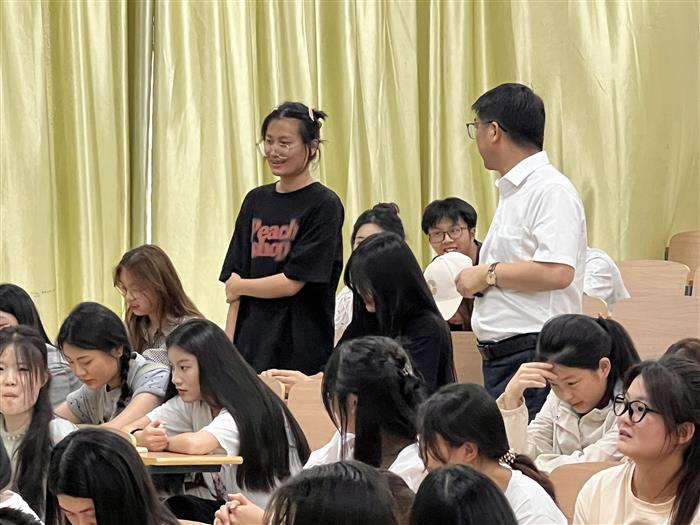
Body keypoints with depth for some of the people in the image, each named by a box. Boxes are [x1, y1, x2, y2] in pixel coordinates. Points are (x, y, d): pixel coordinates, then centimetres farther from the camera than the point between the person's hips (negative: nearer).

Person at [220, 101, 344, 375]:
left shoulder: (324, 205, -5)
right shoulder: (255, 201, 13)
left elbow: (292, 282, -10)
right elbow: (236, 276, 12)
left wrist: (237, 287, 4)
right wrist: (228, 349, 4)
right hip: (252, 348, 5)